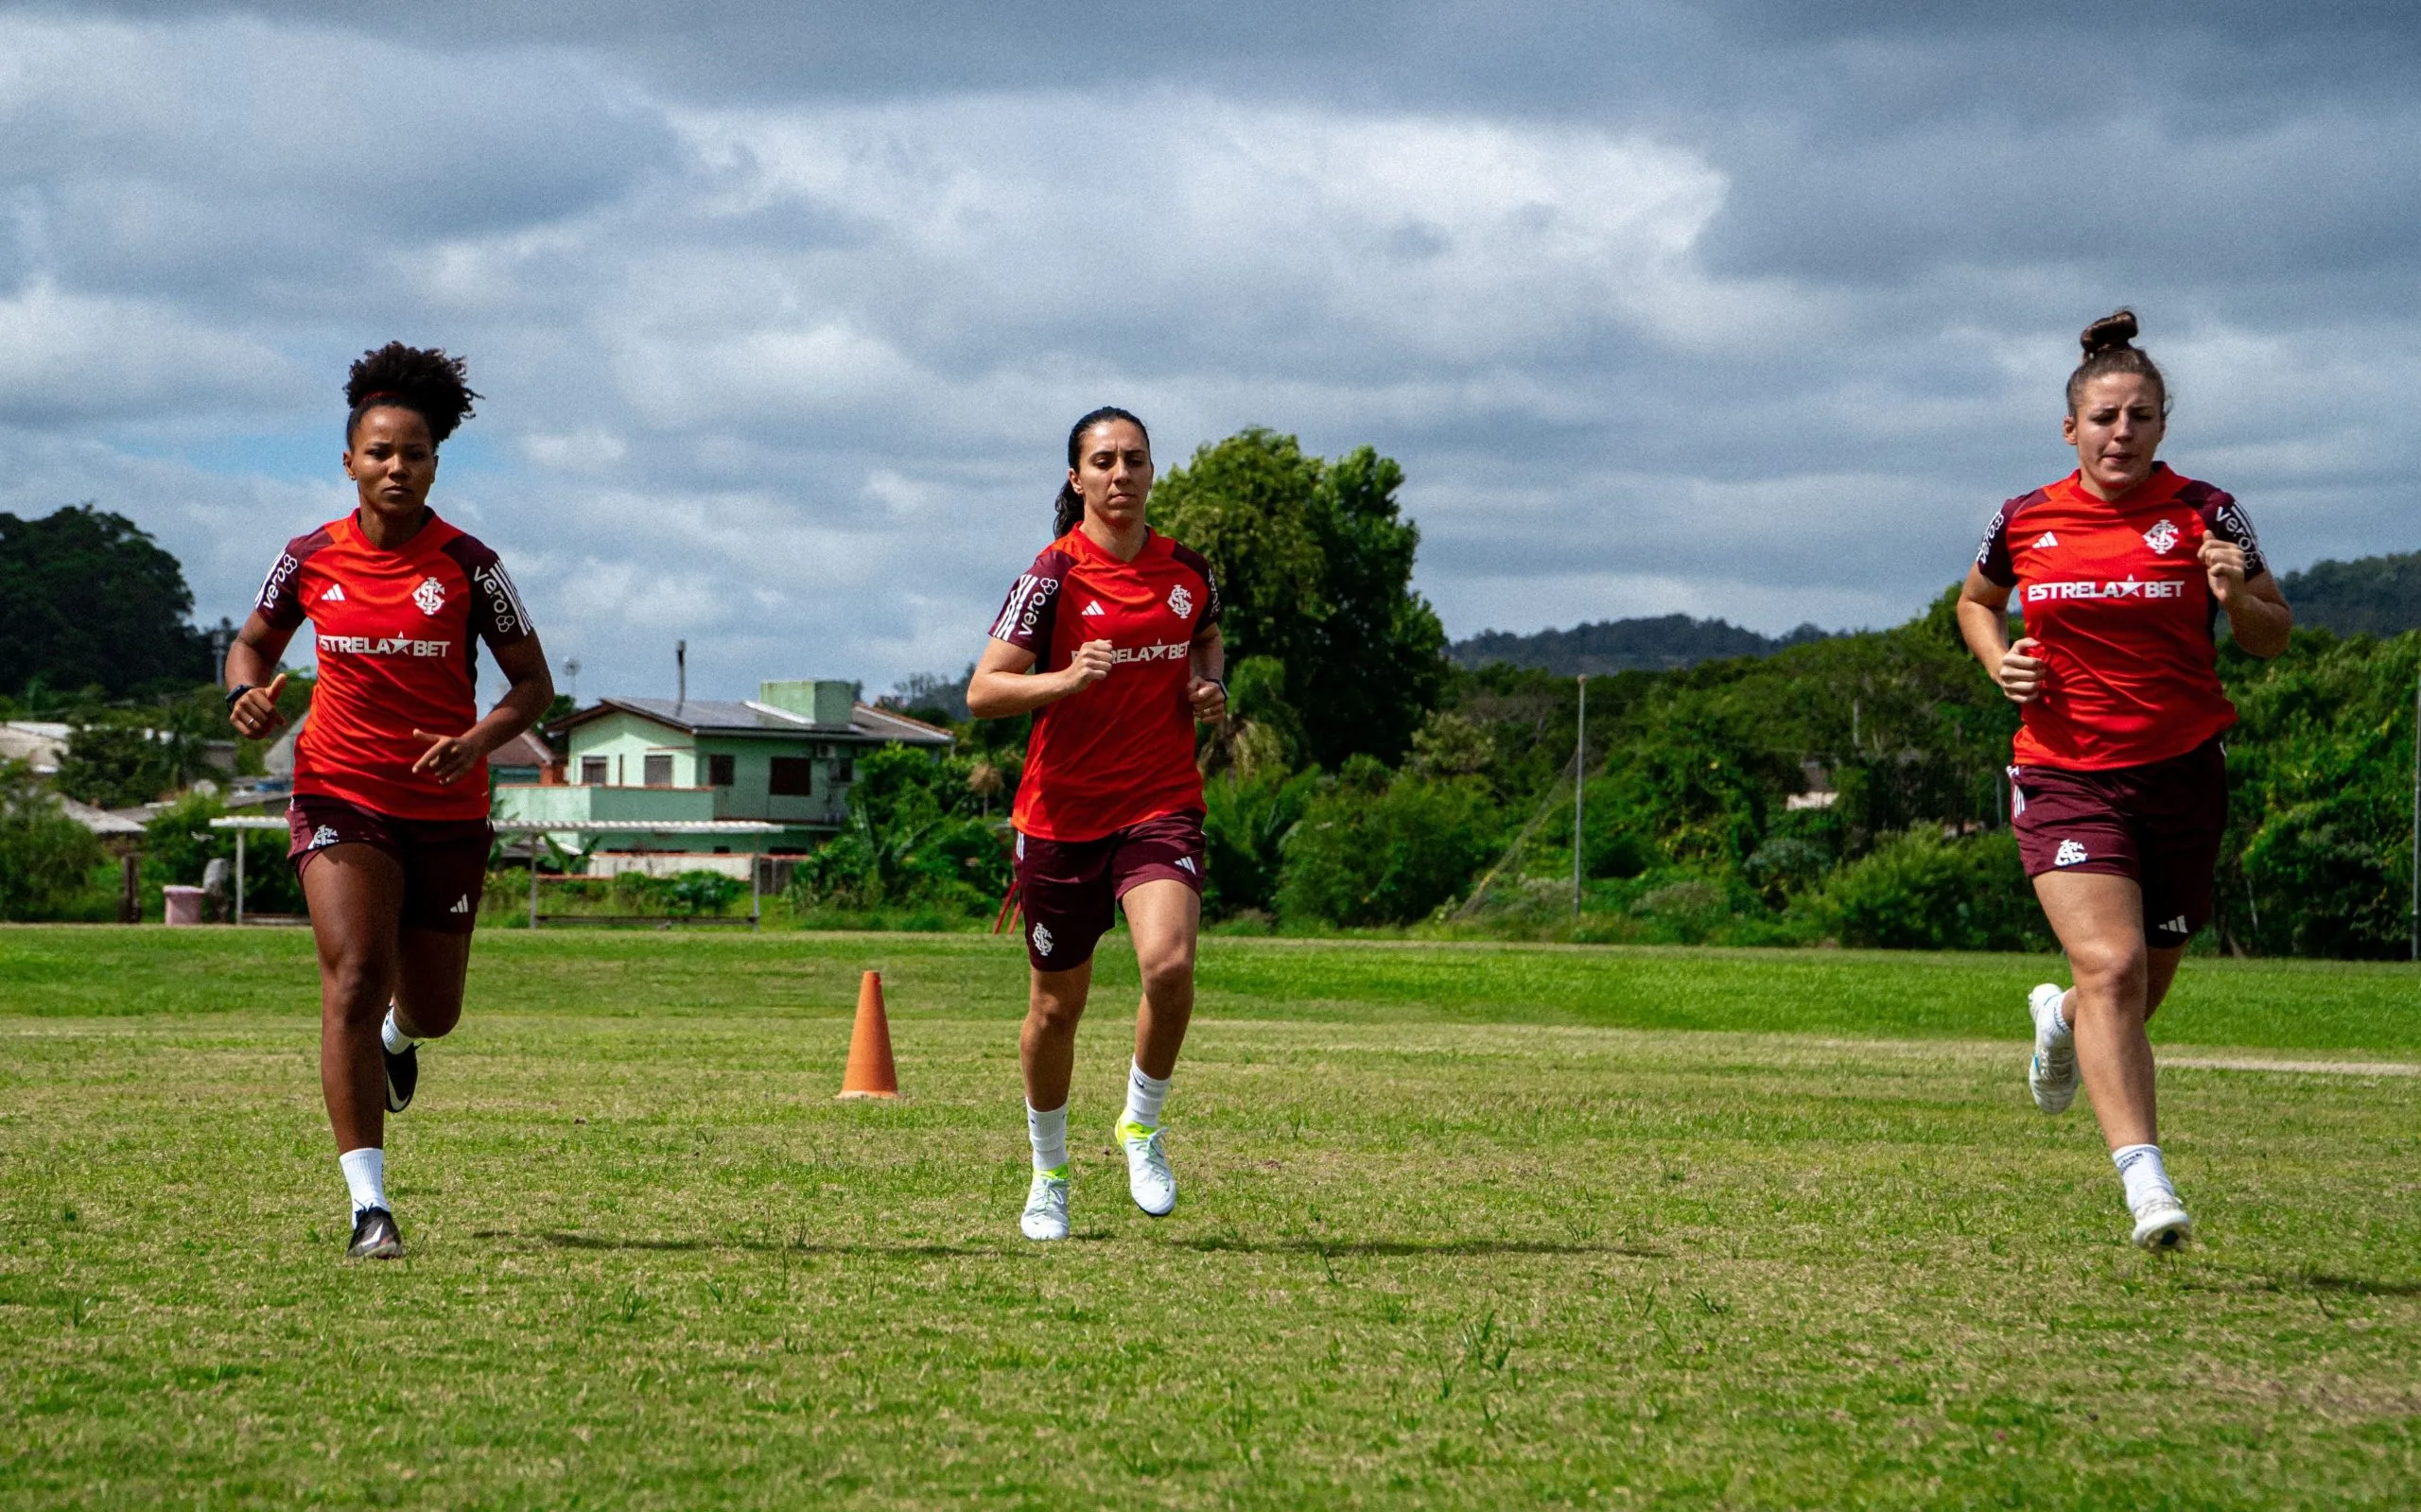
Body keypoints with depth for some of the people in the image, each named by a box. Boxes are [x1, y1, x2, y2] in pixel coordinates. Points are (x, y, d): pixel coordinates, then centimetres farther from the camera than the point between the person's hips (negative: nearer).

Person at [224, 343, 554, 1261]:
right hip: (341, 797, -1)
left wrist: (477, 741, -20)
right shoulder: (310, 560, -2)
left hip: (448, 810, 1)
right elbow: (254, 641, 16)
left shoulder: (466, 565, -6)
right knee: (352, 982, -19)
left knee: (431, 1013, 14)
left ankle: (397, 1036, 56)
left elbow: (533, 684, -1)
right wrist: (247, 693, -7)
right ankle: (369, 1206, -21)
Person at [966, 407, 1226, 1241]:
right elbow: (982, 692, -13)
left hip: (1162, 804, 2)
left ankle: (1142, 1124, 2)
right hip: (1062, 814, -1)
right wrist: (1066, 679, -29)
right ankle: (1048, 1172, 32)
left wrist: (1210, 685, 3)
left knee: (1169, 964, -24)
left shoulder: (1189, 570, 4)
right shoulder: (1054, 576, -8)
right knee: (1055, 1007, 9)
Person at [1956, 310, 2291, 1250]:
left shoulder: (2203, 514, -2)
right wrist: (2000, 662, 1)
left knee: (2143, 988, 11)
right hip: (2065, 776, -1)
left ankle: (2060, 1018, 49)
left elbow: (2273, 639, 5)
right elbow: (1976, 602, 22)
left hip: (2181, 776, 1)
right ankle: (2147, 1184, -25)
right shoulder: (2023, 522, 2)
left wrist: (2237, 598, -18)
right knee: (2112, 963, -21)